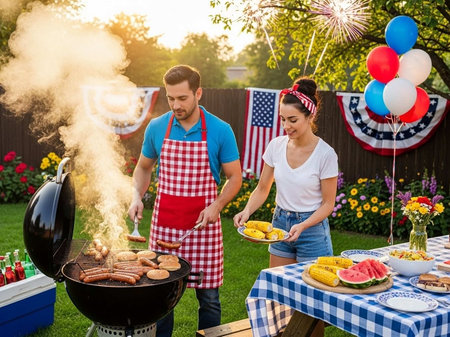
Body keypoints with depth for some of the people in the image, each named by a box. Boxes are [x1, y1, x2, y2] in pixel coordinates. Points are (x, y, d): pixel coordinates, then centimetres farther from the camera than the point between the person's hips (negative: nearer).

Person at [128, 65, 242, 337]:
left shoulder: (220, 131, -5)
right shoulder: (157, 128, 1)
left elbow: (235, 177, 2)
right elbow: (143, 168, 16)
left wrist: (217, 206, -14)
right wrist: (137, 197, -2)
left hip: (204, 225, -2)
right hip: (164, 225, 2)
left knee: (208, 296, 6)